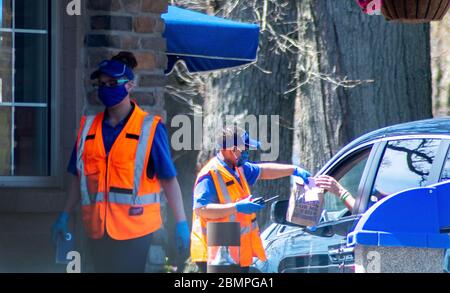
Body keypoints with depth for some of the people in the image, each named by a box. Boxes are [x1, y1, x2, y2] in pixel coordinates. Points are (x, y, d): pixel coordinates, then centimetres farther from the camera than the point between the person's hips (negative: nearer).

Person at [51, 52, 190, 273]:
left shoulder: (149, 128, -3)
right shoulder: (88, 127, 10)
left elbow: (169, 179, -4)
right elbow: (79, 176, 17)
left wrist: (181, 223, -9)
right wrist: (65, 216, 14)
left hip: (135, 229, -4)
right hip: (98, 229, 5)